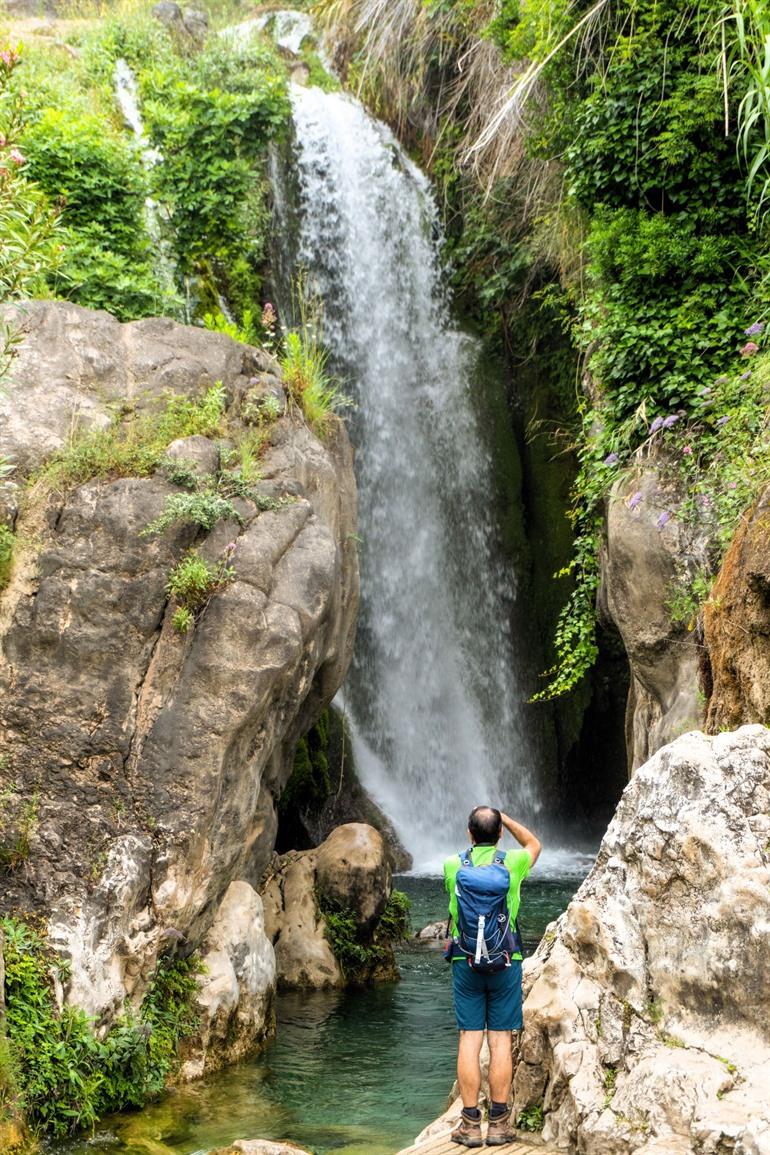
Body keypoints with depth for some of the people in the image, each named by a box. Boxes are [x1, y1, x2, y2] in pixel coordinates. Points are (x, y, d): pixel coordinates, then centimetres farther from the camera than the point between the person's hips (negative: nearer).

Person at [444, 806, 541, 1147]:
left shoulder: (452, 865, -1)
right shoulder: (512, 862, -4)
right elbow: (534, 844, 20)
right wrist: (503, 818, 17)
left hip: (465, 963, 1)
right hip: (506, 963, -1)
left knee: (469, 1040, 2)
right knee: (500, 1041, 3)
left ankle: (470, 1124, 4)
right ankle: (498, 1124, 6)